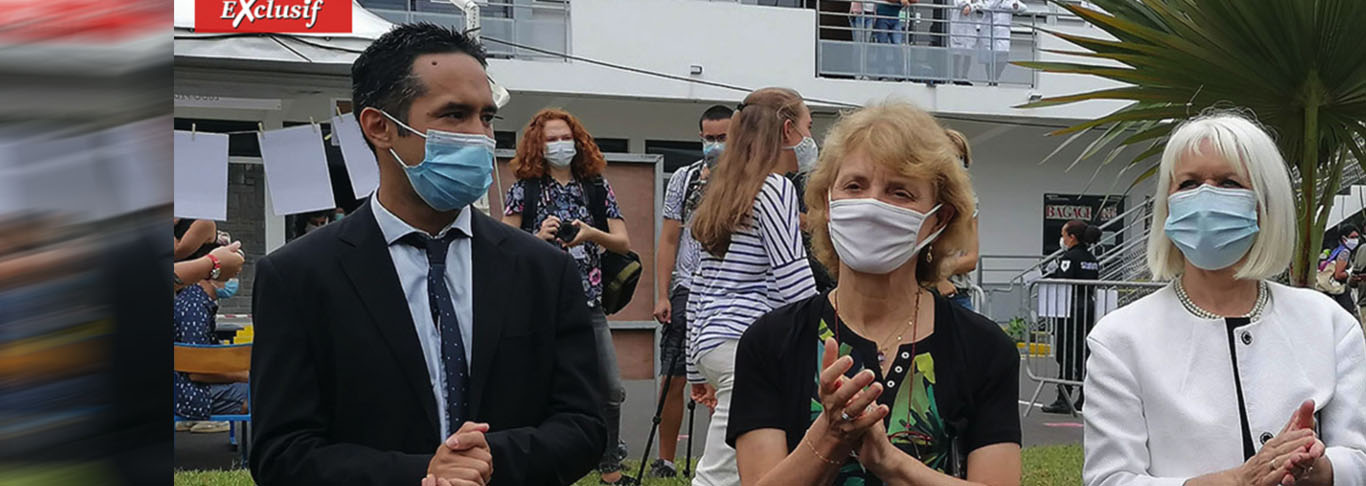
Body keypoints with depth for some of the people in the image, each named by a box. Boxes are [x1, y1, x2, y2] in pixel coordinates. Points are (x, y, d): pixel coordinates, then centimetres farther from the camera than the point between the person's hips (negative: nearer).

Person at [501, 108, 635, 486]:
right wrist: (539, 237, -17)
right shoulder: (525, 188, 2)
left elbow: (623, 243, 4)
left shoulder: (596, 187, 9)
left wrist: (592, 234, -14)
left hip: (589, 303, 3)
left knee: (611, 390, 2)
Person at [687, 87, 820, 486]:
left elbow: (700, 285, 19)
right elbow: (793, 282, -13)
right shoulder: (775, 188, -7)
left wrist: (696, 370, 23)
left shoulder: (726, 194, 18)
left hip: (711, 346, 9)